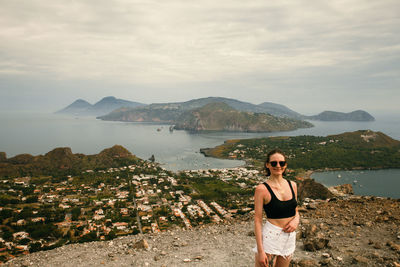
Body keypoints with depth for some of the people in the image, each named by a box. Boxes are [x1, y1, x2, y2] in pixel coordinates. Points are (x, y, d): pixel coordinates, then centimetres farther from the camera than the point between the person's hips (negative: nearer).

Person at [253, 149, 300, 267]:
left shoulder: (292, 185, 5)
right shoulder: (262, 189, -12)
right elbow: (257, 220, -12)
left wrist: (296, 220, -6)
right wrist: (260, 251, -15)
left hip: (290, 238, 6)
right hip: (270, 238, -5)